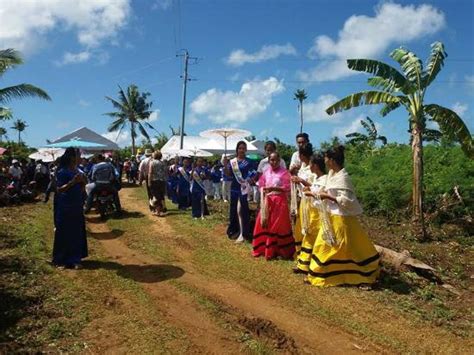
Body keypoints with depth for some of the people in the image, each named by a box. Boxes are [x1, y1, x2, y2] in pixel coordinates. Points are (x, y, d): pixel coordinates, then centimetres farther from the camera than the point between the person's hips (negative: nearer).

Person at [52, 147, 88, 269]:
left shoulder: (78, 171, 9)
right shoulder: (62, 172, -11)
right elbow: (59, 189, -15)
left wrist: (83, 182, -5)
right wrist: (72, 182, -26)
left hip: (77, 206, 7)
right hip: (65, 207, -7)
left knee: (77, 233, 9)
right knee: (63, 234, 2)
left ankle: (74, 259, 19)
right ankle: (60, 260, 15)